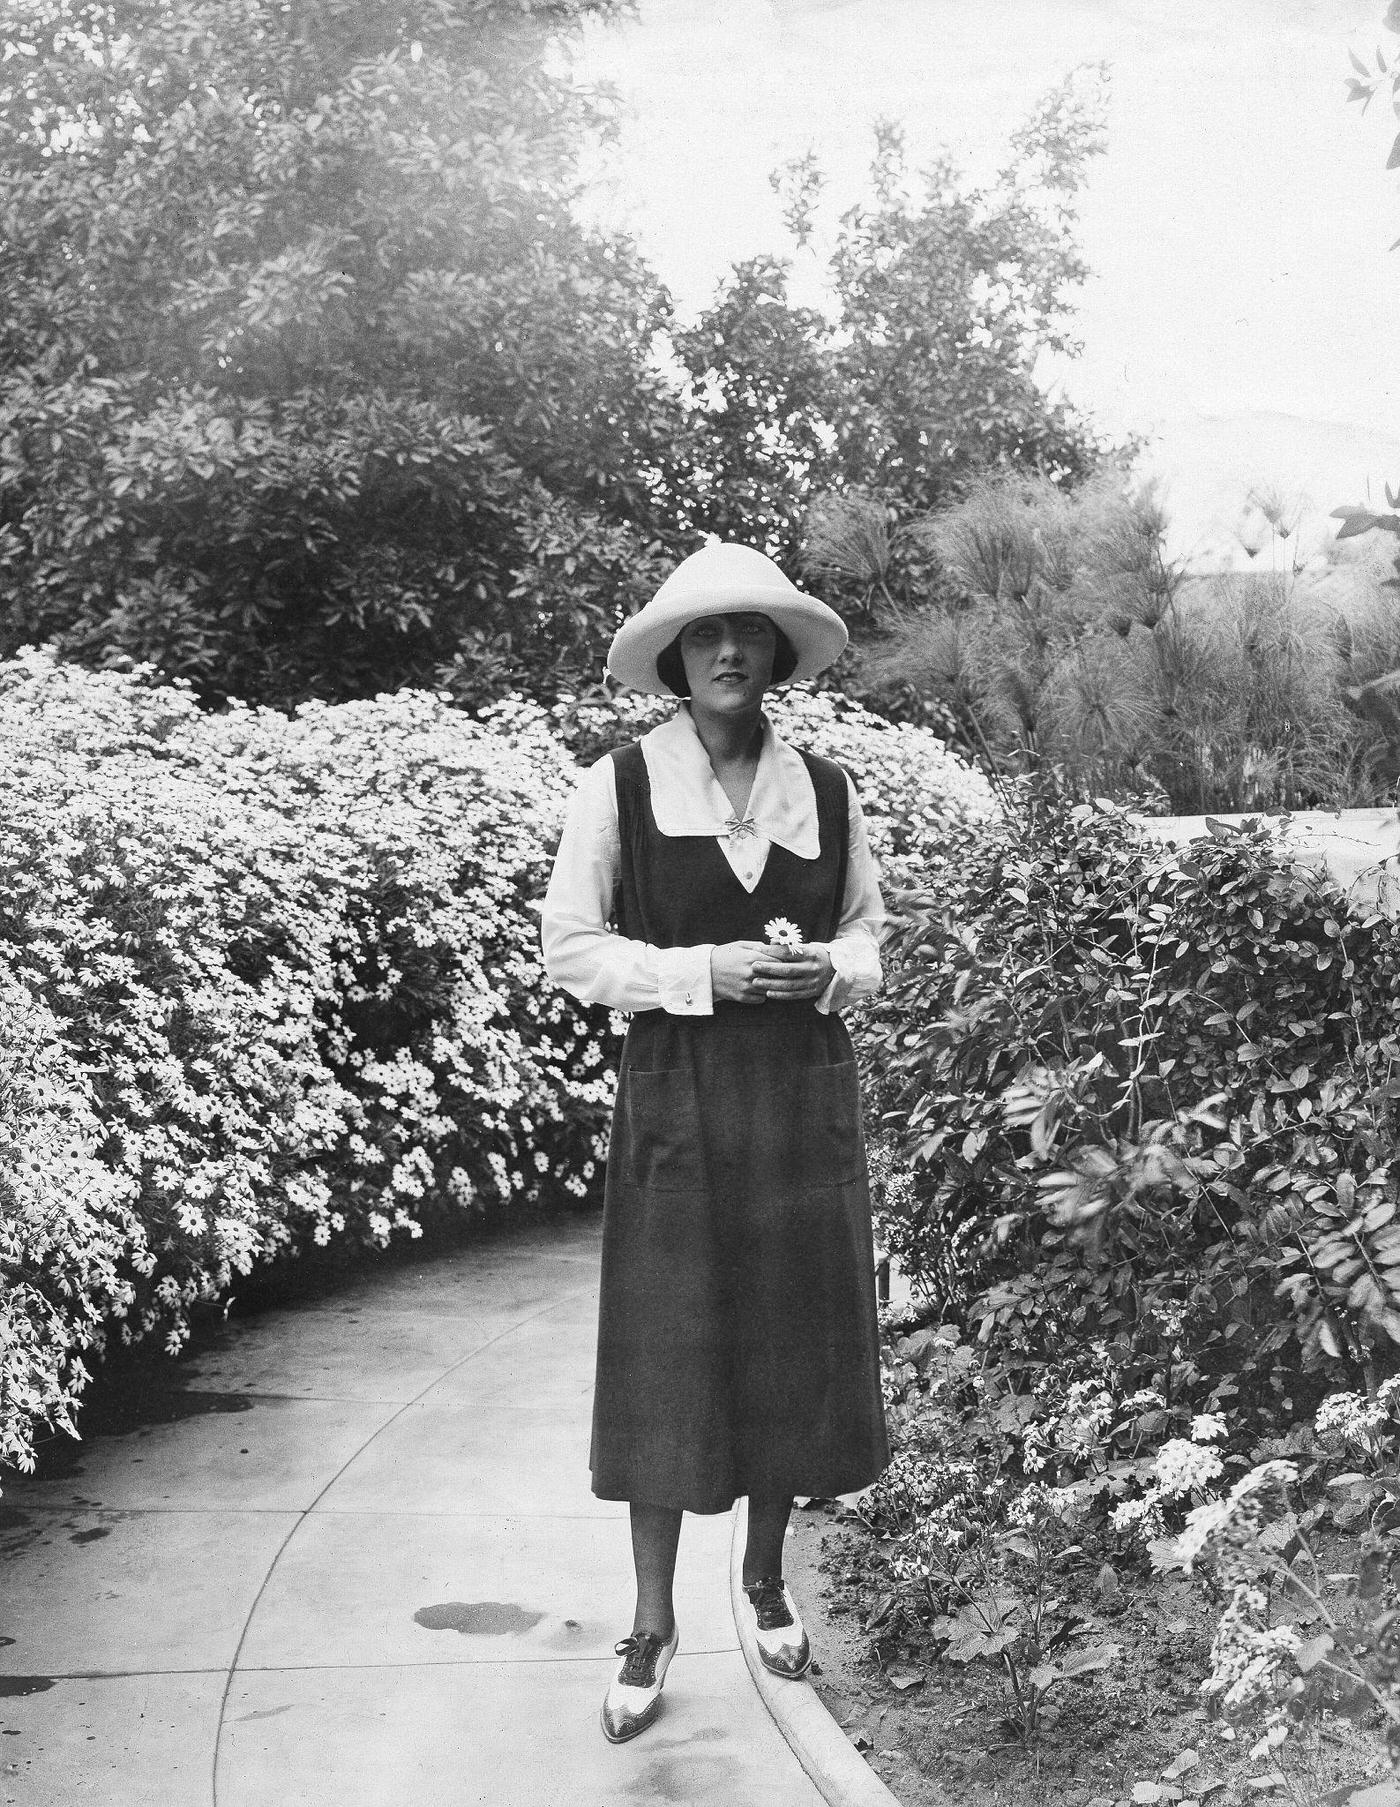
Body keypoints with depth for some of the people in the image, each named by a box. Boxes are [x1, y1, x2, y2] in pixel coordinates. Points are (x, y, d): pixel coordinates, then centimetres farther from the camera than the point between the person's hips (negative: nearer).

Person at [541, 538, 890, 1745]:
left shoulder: (825, 792, 3)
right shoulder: (621, 785, -5)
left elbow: (869, 927, 15)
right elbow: (570, 946, -4)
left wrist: (833, 968, -9)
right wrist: (707, 972, -16)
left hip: (804, 1094, 3)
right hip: (676, 1095, -2)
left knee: (792, 1346, 10)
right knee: (667, 1357, 1)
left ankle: (768, 1577, 32)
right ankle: (652, 1627, 15)